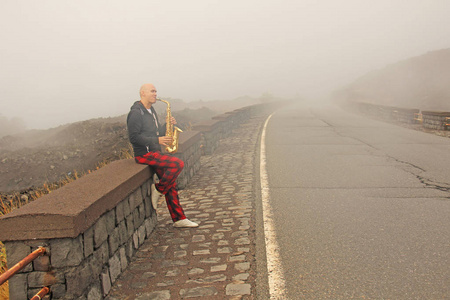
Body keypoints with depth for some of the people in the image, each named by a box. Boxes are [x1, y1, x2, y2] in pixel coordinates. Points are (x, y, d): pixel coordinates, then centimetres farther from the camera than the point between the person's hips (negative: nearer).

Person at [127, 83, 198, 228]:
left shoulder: (151, 111, 18)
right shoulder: (136, 113, -12)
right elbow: (133, 137, -19)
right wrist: (157, 140, -22)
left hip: (155, 152, 9)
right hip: (144, 154, -9)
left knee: (171, 184, 5)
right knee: (178, 164, -23)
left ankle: (179, 219, 10)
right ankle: (157, 190, -5)